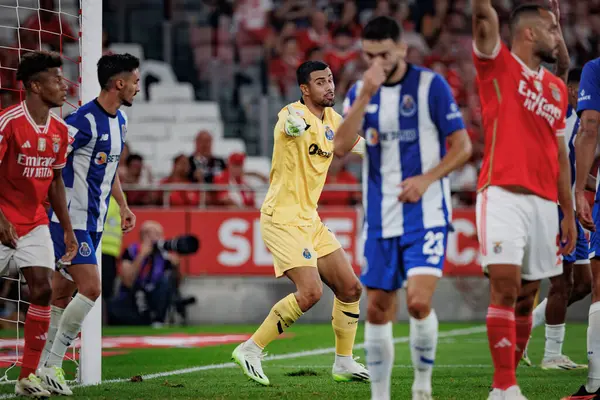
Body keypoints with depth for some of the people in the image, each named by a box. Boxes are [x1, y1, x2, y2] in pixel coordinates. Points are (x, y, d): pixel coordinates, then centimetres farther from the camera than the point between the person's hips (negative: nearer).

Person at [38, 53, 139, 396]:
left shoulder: (120, 121, 11)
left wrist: (124, 207, 23)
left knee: (63, 294, 10)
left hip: (94, 223, 9)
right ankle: (51, 366, -8)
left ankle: (46, 365, 15)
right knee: (91, 289, -14)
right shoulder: (84, 121, -19)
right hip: (71, 221, -9)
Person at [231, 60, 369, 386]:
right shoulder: (293, 113, -17)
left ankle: (344, 363, 23)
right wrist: (295, 124, -67)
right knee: (310, 291, -21)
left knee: (350, 288, 8)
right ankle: (250, 349, -9)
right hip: (282, 219, -8)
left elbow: (358, 145, 29)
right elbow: (291, 124, -45)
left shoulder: (332, 119, 9)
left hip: (310, 221, 8)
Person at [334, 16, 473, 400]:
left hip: (426, 214, -4)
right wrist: (365, 95, -16)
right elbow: (341, 146, -8)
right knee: (377, 309, 4)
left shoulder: (431, 85, -5)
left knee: (419, 301, -19)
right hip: (380, 219, 4)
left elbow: (462, 146, -4)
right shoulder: (360, 91, 7)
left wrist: (426, 179, -17)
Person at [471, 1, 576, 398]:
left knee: (527, 296, 7)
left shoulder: (557, 88, 18)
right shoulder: (498, 65, 2)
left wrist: (569, 214, 17)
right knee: (506, 288, -14)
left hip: (545, 202, 6)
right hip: (503, 196, -6)